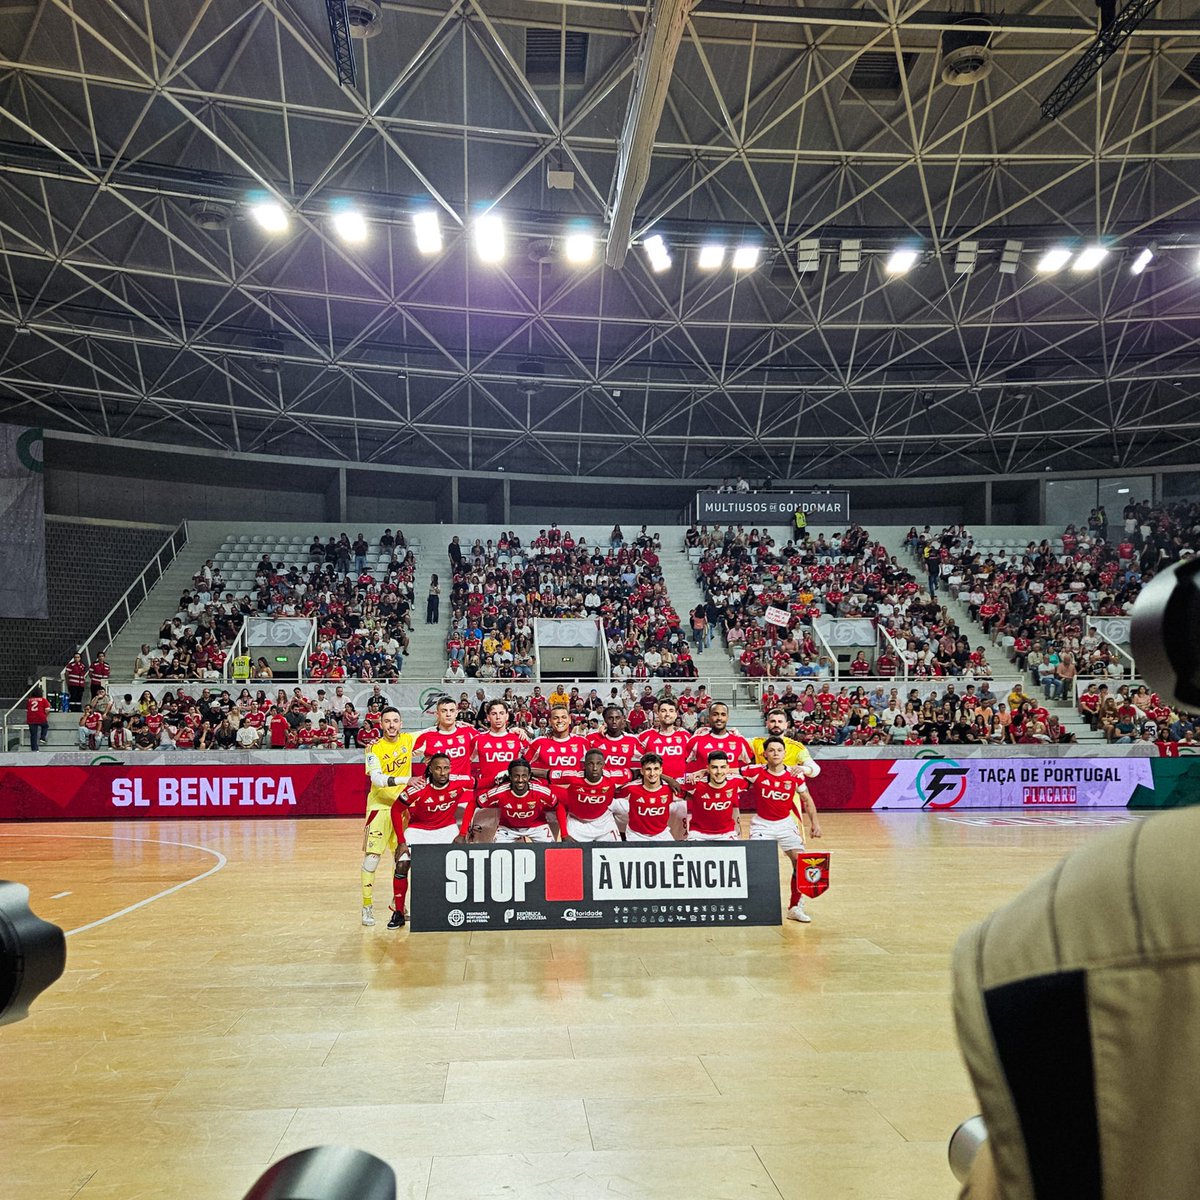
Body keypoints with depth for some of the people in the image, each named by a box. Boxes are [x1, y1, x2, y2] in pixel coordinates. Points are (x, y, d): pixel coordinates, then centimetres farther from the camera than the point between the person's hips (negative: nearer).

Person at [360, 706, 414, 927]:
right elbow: (376, 778, -25)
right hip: (379, 807, -4)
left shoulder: (408, 740, 0)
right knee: (372, 855, -9)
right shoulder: (374, 749, -11)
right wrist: (404, 780, -37)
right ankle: (367, 906, 1)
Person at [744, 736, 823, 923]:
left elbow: (807, 800, 5)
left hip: (786, 823, 2)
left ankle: (795, 907, 11)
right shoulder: (756, 772, -15)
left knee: (800, 862, -5)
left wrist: (815, 822, -2)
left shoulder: (794, 776, -9)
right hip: (762, 823, -2)